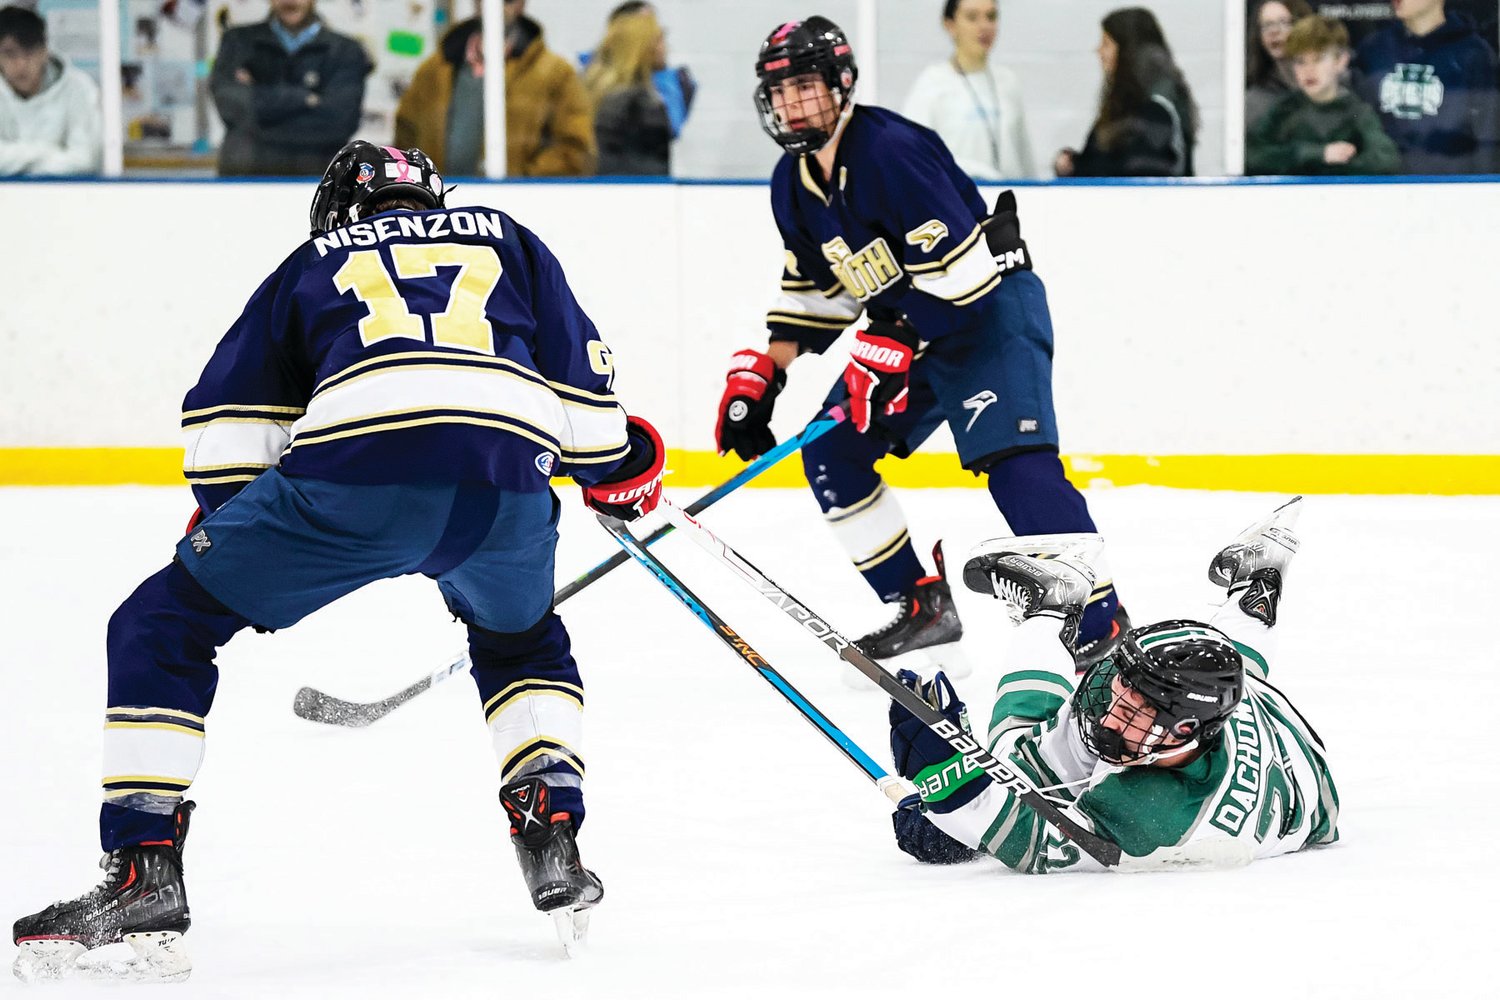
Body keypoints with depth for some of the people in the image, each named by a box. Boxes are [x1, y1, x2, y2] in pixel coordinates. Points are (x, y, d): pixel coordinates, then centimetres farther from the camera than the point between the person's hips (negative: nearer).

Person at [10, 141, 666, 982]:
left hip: (358, 467, -3)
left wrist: (225, 527, 32)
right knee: (523, 641, 37)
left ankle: (144, 871, 0)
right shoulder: (506, 240, 34)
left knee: (161, 629, 13)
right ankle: (554, 841, 21)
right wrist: (612, 469, 42)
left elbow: (227, 414, 23)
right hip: (511, 480, 3)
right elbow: (575, 359, 26)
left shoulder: (315, 261, 31)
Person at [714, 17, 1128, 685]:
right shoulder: (794, 183, 5)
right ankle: (922, 607, 14)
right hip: (907, 330, 10)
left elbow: (958, 262, -28)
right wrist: (759, 377, 9)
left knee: (1015, 461, -24)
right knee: (831, 457, 6)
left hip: (992, 309, -10)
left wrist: (893, 347, -28)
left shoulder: (891, 150, -24)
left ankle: (1103, 625, -27)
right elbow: (812, 290, 16)